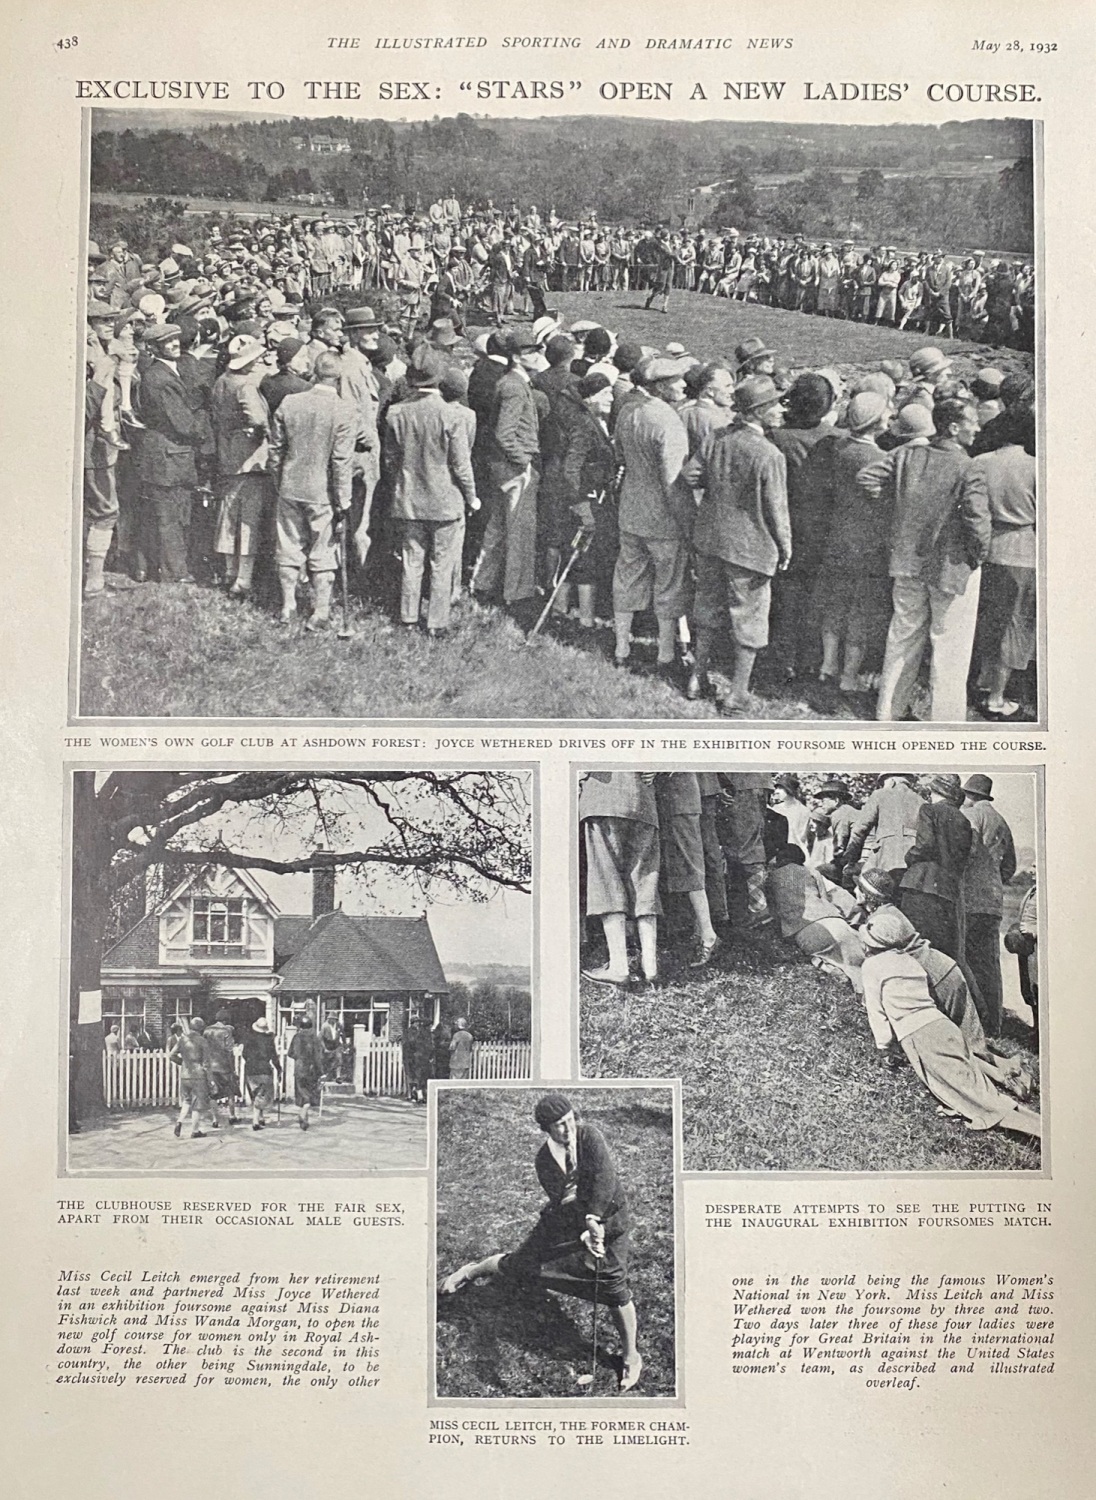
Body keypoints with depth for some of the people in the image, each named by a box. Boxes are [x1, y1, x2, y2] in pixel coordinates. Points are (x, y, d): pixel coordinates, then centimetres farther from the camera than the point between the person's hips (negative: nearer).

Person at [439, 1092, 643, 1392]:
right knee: (521, 1263, 9)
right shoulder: (545, 1159, -14)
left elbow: (605, 1178, -30)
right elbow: (563, 1199, -21)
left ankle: (631, 1357, 11)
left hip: (608, 1218, -2)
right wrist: (586, 1235, -35)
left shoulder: (590, 1135, -21)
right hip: (566, 1219, 2)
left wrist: (594, 1218, -39)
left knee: (615, 1288, -9)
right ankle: (471, 1271, 40)